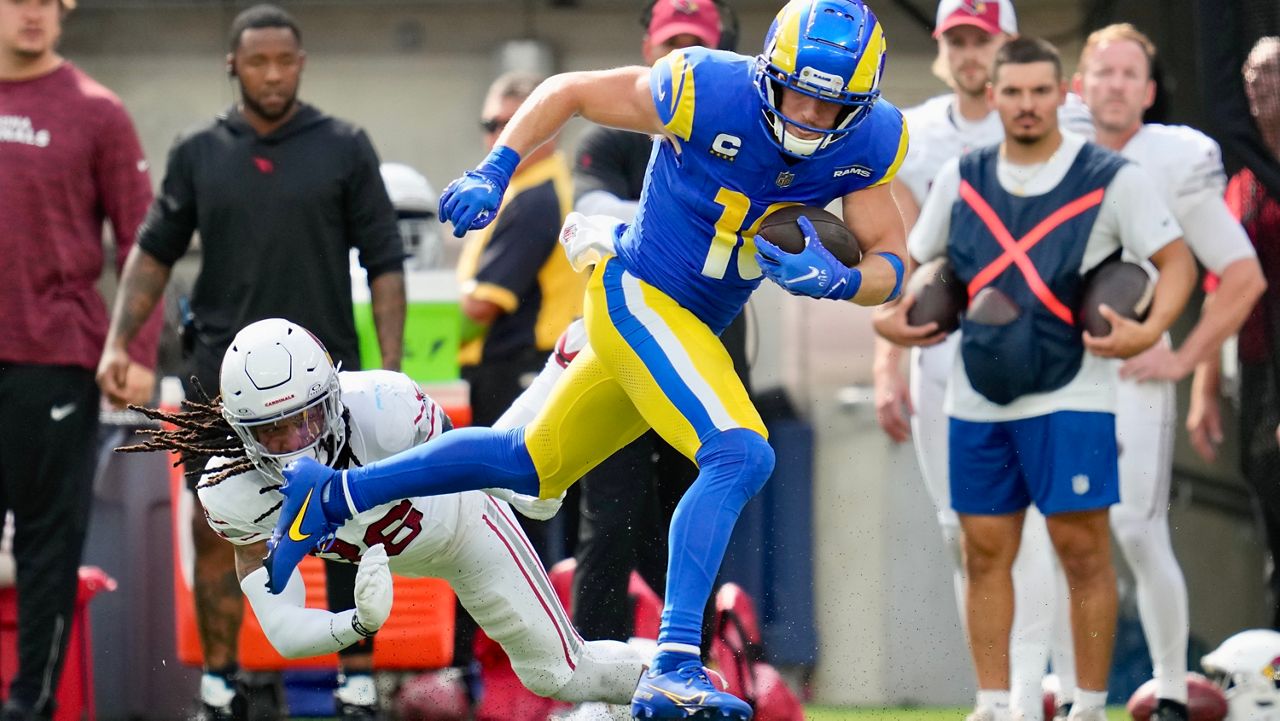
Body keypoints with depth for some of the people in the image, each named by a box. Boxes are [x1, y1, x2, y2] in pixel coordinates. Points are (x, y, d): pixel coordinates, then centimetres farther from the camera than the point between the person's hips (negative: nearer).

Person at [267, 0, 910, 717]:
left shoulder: (869, 144, -10)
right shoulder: (707, 90, -22)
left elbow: (890, 268, -7)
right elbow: (566, 91, -8)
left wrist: (835, 280, -28)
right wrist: (493, 174, -17)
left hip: (696, 330, 7)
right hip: (639, 298, -7)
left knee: (531, 465, 21)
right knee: (741, 456, -27)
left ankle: (331, 496, 34)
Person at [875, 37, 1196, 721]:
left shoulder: (1111, 178, -5)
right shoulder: (961, 178, 8)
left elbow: (1175, 259, -3)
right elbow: (914, 256, 18)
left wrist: (1149, 331, -19)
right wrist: (891, 316, -1)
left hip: (1070, 395, -4)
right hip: (977, 399, 4)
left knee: (1082, 548, -5)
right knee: (985, 552, 5)